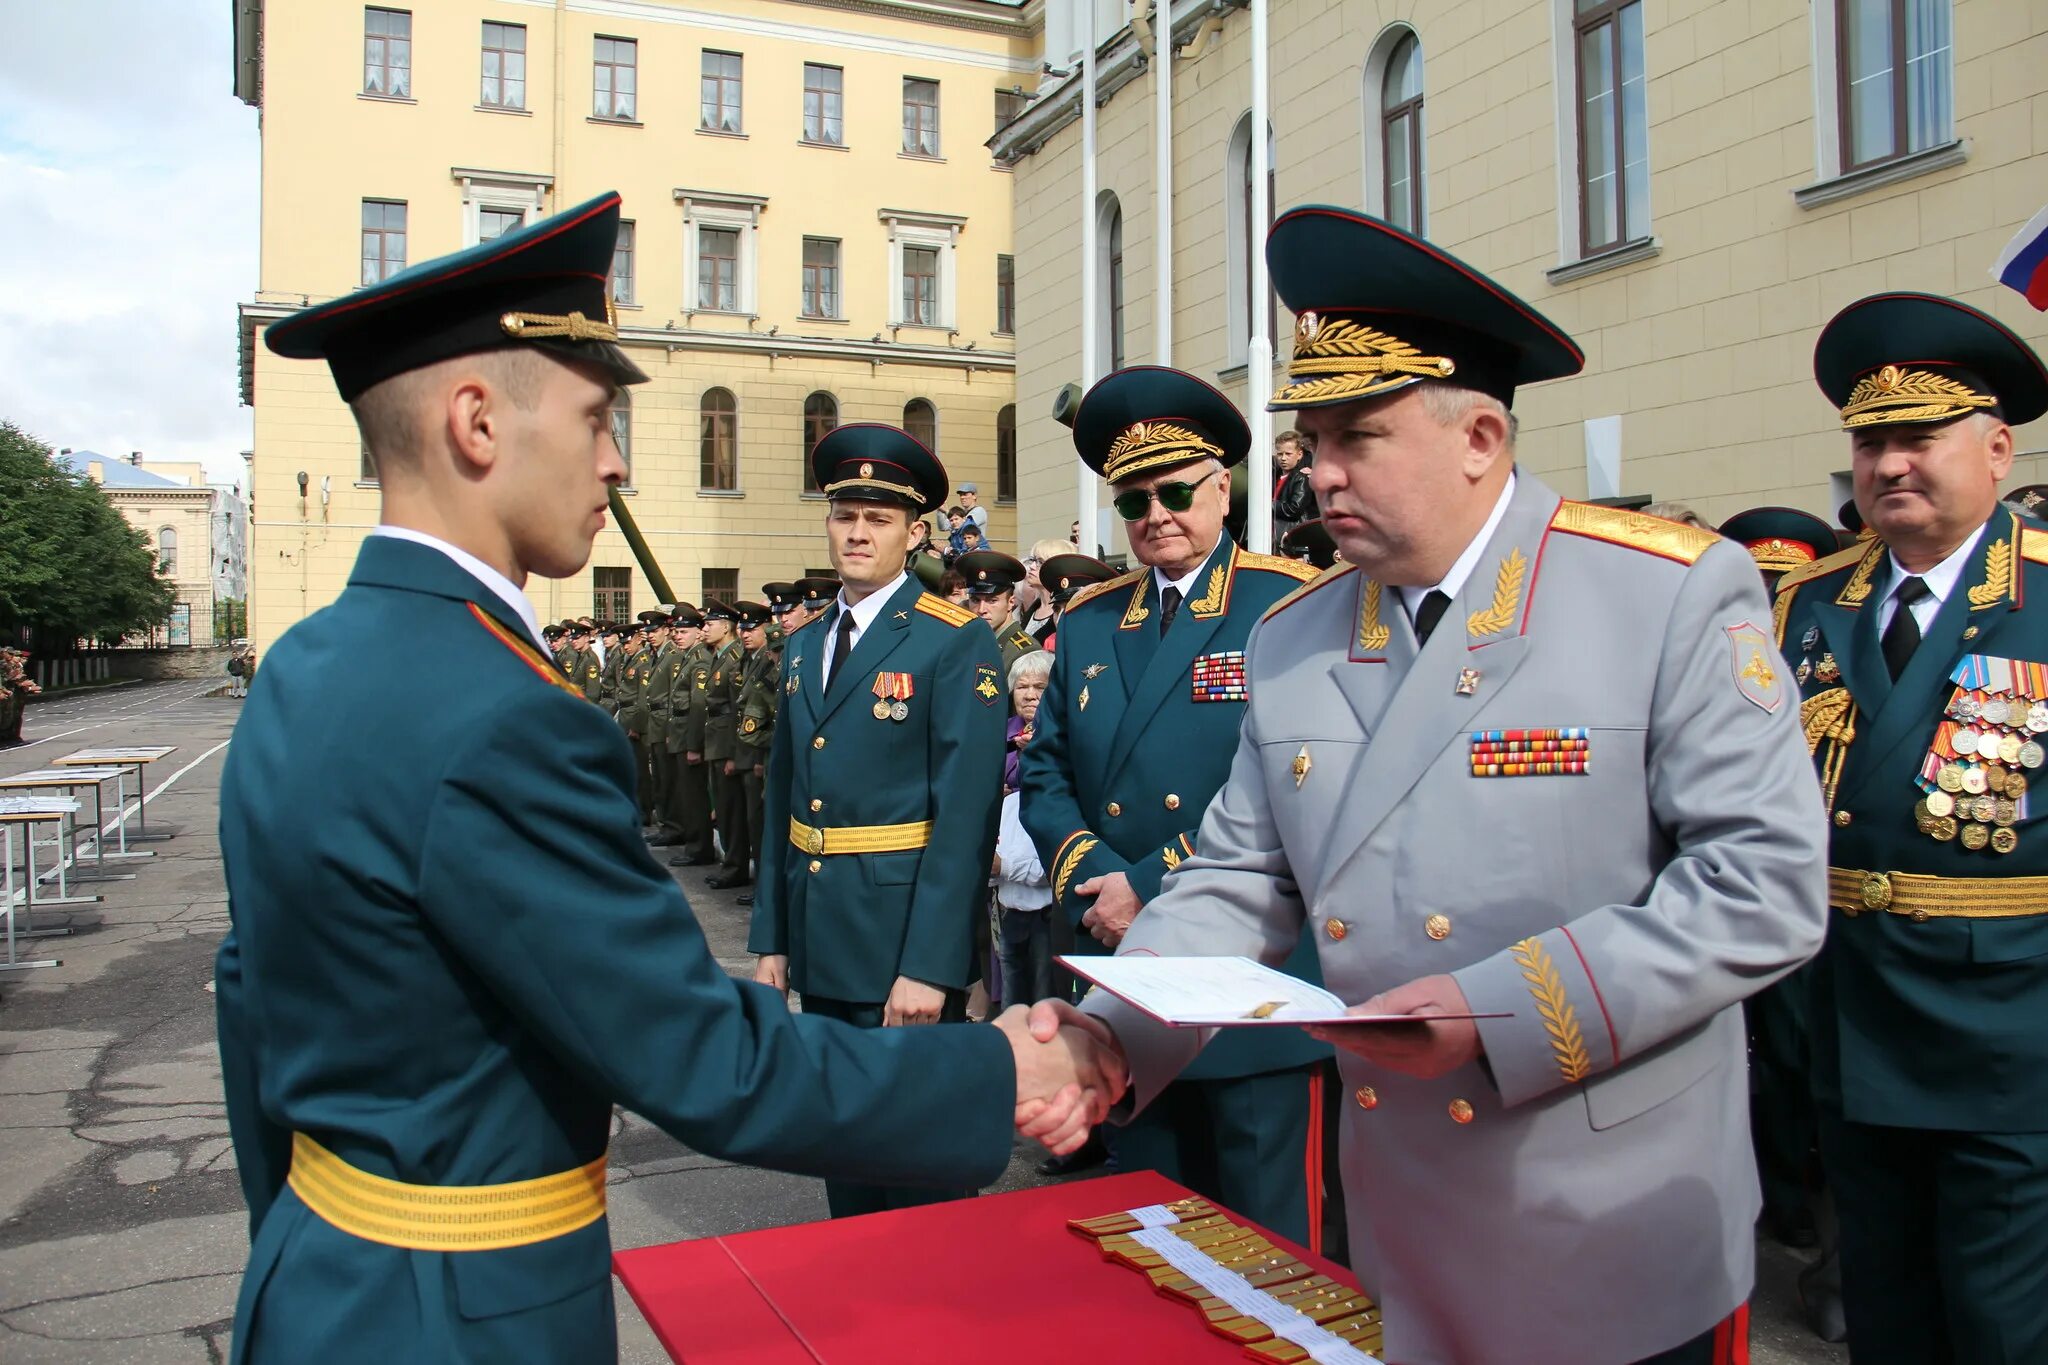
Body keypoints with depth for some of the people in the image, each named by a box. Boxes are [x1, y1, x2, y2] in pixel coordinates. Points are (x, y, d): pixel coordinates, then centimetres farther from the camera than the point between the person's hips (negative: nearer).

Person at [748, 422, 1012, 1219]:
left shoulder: (957, 643, -11)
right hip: (820, 942, 7)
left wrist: (929, 966, -20)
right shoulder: (804, 645, 11)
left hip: (904, 943, -7)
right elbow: (783, 798, 14)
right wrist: (771, 935, 10)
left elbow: (966, 814, -16)